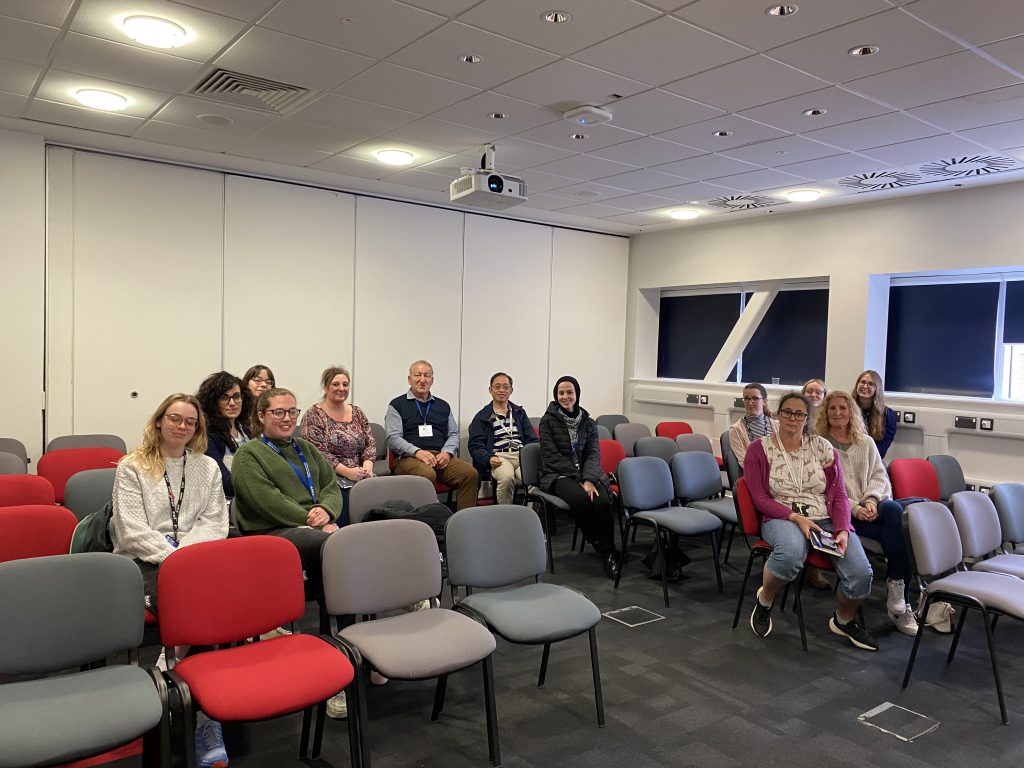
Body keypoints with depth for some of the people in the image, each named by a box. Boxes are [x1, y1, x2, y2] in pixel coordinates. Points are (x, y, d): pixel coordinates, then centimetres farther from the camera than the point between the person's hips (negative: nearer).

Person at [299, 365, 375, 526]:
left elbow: (370, 444, 15)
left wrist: (367, 466, -6)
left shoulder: (357, 413, 18)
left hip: (361, 475, 4)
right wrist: (346, 471, -15)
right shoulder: (313, 416, 2)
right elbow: (317, 452, -7)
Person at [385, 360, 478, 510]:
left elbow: (454, 434, 21)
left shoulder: (443, 406, 24)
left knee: (470, 473, -25)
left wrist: (447, 452, -2)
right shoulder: (397, 405, 11)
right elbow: (393, 438, 0)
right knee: (427, 475, -39)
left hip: (441, 457, 4)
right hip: (410, 457, -4)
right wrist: (417, 451, -16)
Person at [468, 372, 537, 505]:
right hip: (499, 457, -2)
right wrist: (488, 458, -14)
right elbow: (475, 445, 7)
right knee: (506, 477, -37)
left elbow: (532, 439, 21)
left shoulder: (520, 413, 28)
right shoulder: (482, 417, 17)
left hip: (522, 455, 2)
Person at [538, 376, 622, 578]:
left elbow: (593, 454, 3)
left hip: (587, 474, 3)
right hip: (557, 476, -3)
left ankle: (608, 551, -17)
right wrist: (579, 478, -14)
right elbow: (551, 455, -6)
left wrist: (589, 479, -17)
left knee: (602, 501, -30)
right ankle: (603, 550, -19)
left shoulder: (588, 422, 11)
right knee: (580, 498, -35)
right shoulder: (548, 420, 1)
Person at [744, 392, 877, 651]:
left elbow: (839, 495, 6)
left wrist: (842, 531, -11)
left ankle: (844, 620, 14)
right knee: (792, 552, -40)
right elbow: (760, 498, -3)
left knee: (861, 573, -22)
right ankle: (764, 599, -6)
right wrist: (795, 517, -17)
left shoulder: (822, 447, 9)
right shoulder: (759, 449, 3)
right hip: (782, 519, -3)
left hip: (826, 520, 3)